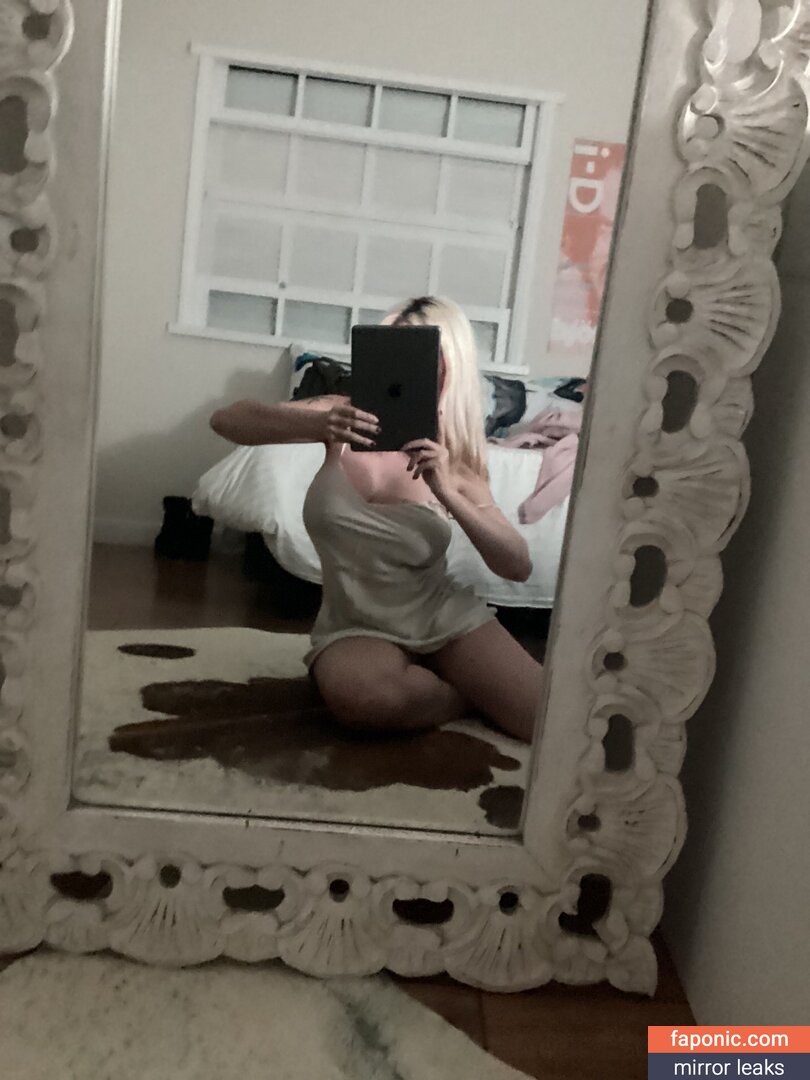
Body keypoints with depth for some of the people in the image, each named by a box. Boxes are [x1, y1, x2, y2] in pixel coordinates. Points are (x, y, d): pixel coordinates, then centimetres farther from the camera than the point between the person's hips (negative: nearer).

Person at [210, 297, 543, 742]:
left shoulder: (451, 456, -5)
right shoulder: (346, 416, -5)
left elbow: (518, 567, -11)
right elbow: (225, 420, -16)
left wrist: (447, 492, -26)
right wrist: (317, 425, -35)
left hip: (446, 616, 0)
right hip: (356, 626, 0)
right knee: (361, 695, -37)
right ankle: (476, 694, -6)